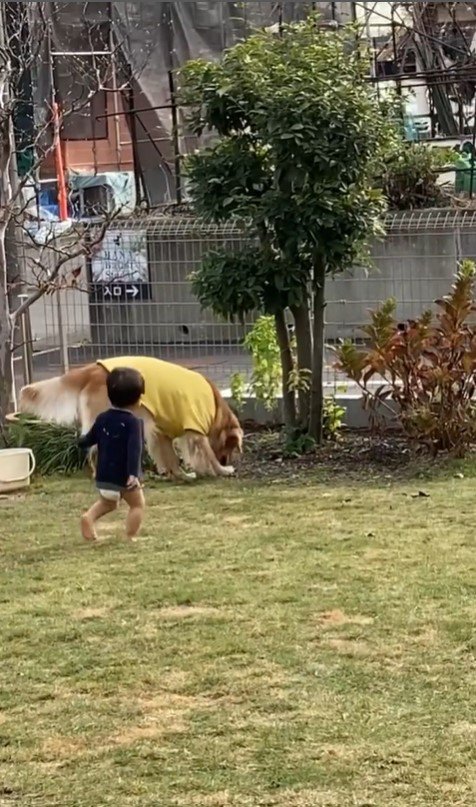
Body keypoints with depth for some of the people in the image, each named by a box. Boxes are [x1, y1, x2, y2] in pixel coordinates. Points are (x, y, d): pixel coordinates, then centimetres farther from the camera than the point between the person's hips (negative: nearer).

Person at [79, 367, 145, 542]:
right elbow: (134, 449, -25)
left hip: (103, 475, 6)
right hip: (124, 476, -6)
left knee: (107, 503, 25)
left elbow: (90, 439, 17)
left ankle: (89, 517, 0)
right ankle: (130, 537, -1)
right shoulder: (133, 422, -14)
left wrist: (81, 441, 41)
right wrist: (133, 474, -32)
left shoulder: (103, 418, 5)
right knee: (138, 504, 8)